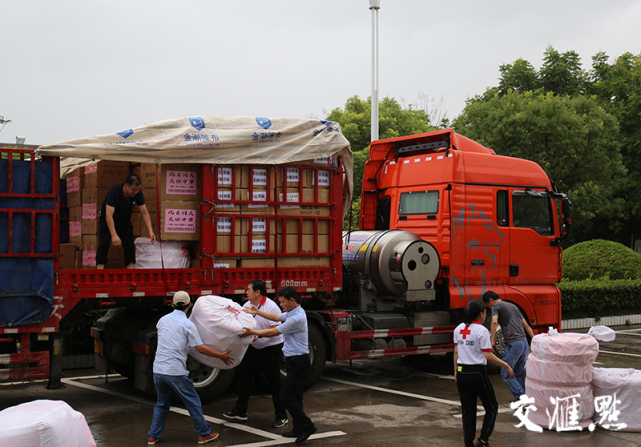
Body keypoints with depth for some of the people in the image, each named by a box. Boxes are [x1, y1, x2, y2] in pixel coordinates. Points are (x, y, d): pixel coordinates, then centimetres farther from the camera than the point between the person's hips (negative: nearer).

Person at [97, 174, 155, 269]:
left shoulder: (137, 193, -21)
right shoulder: (114, 191, -35)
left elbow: (144, 213, -14)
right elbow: (109, 215, -39)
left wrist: (150, 231, -27)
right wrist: (114, 235, -49)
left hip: (124, 218, 4)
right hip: (107, 218, -4)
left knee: (129, 245, -7)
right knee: (103, 244, -17)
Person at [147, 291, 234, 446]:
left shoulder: (163, 320, 8)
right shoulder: (187, 325, -8)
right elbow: (200, 348, -8)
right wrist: (221, 356, 3)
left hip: (158, 369, 5)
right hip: (175, 372, -5)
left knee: (161, 403, 20)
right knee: (193, 402, 8)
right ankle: (204, 434, 15)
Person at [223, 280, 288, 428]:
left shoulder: (271, 307, -20)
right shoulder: (248, 305, 2)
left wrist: (259, 335, -33)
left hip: (271, 348, -8)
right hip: (254, 348, 8)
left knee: (274, 382, -2)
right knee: (244, 375, 13)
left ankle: (281, 416, 10)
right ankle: (240, 411, 27)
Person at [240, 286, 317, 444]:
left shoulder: (296, 318, -23)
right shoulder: (292, 313, 9)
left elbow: (272, 332, -17)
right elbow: (276, 317, 24)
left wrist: (252, 332, -7)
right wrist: (257, 312, 23)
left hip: (299, 362, -10)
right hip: (295, 361, 10)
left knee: (287, 396, -9)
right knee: (294, 397, 14)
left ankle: (307, 426, -3)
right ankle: (299, 429, 21)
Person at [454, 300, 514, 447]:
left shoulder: (458, 329, 6)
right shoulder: (481, 330, -13)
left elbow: (456, 352, 10)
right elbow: (488, 356, -15)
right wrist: (506, 366, -8)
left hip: (461, 373, 6)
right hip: (476, 373, -6)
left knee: (468, 410, 13)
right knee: (492, 407, 10)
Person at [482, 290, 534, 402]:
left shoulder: (496, 306, 0)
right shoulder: (513, 306, 23)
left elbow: (494, 322, -19)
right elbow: (526, 325, 23)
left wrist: (492, 341, -21)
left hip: (513, 344, -8)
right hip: (524, 342, 8)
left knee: (505, 373, 2)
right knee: (518, 373, 17)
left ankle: (520, 397, -3)